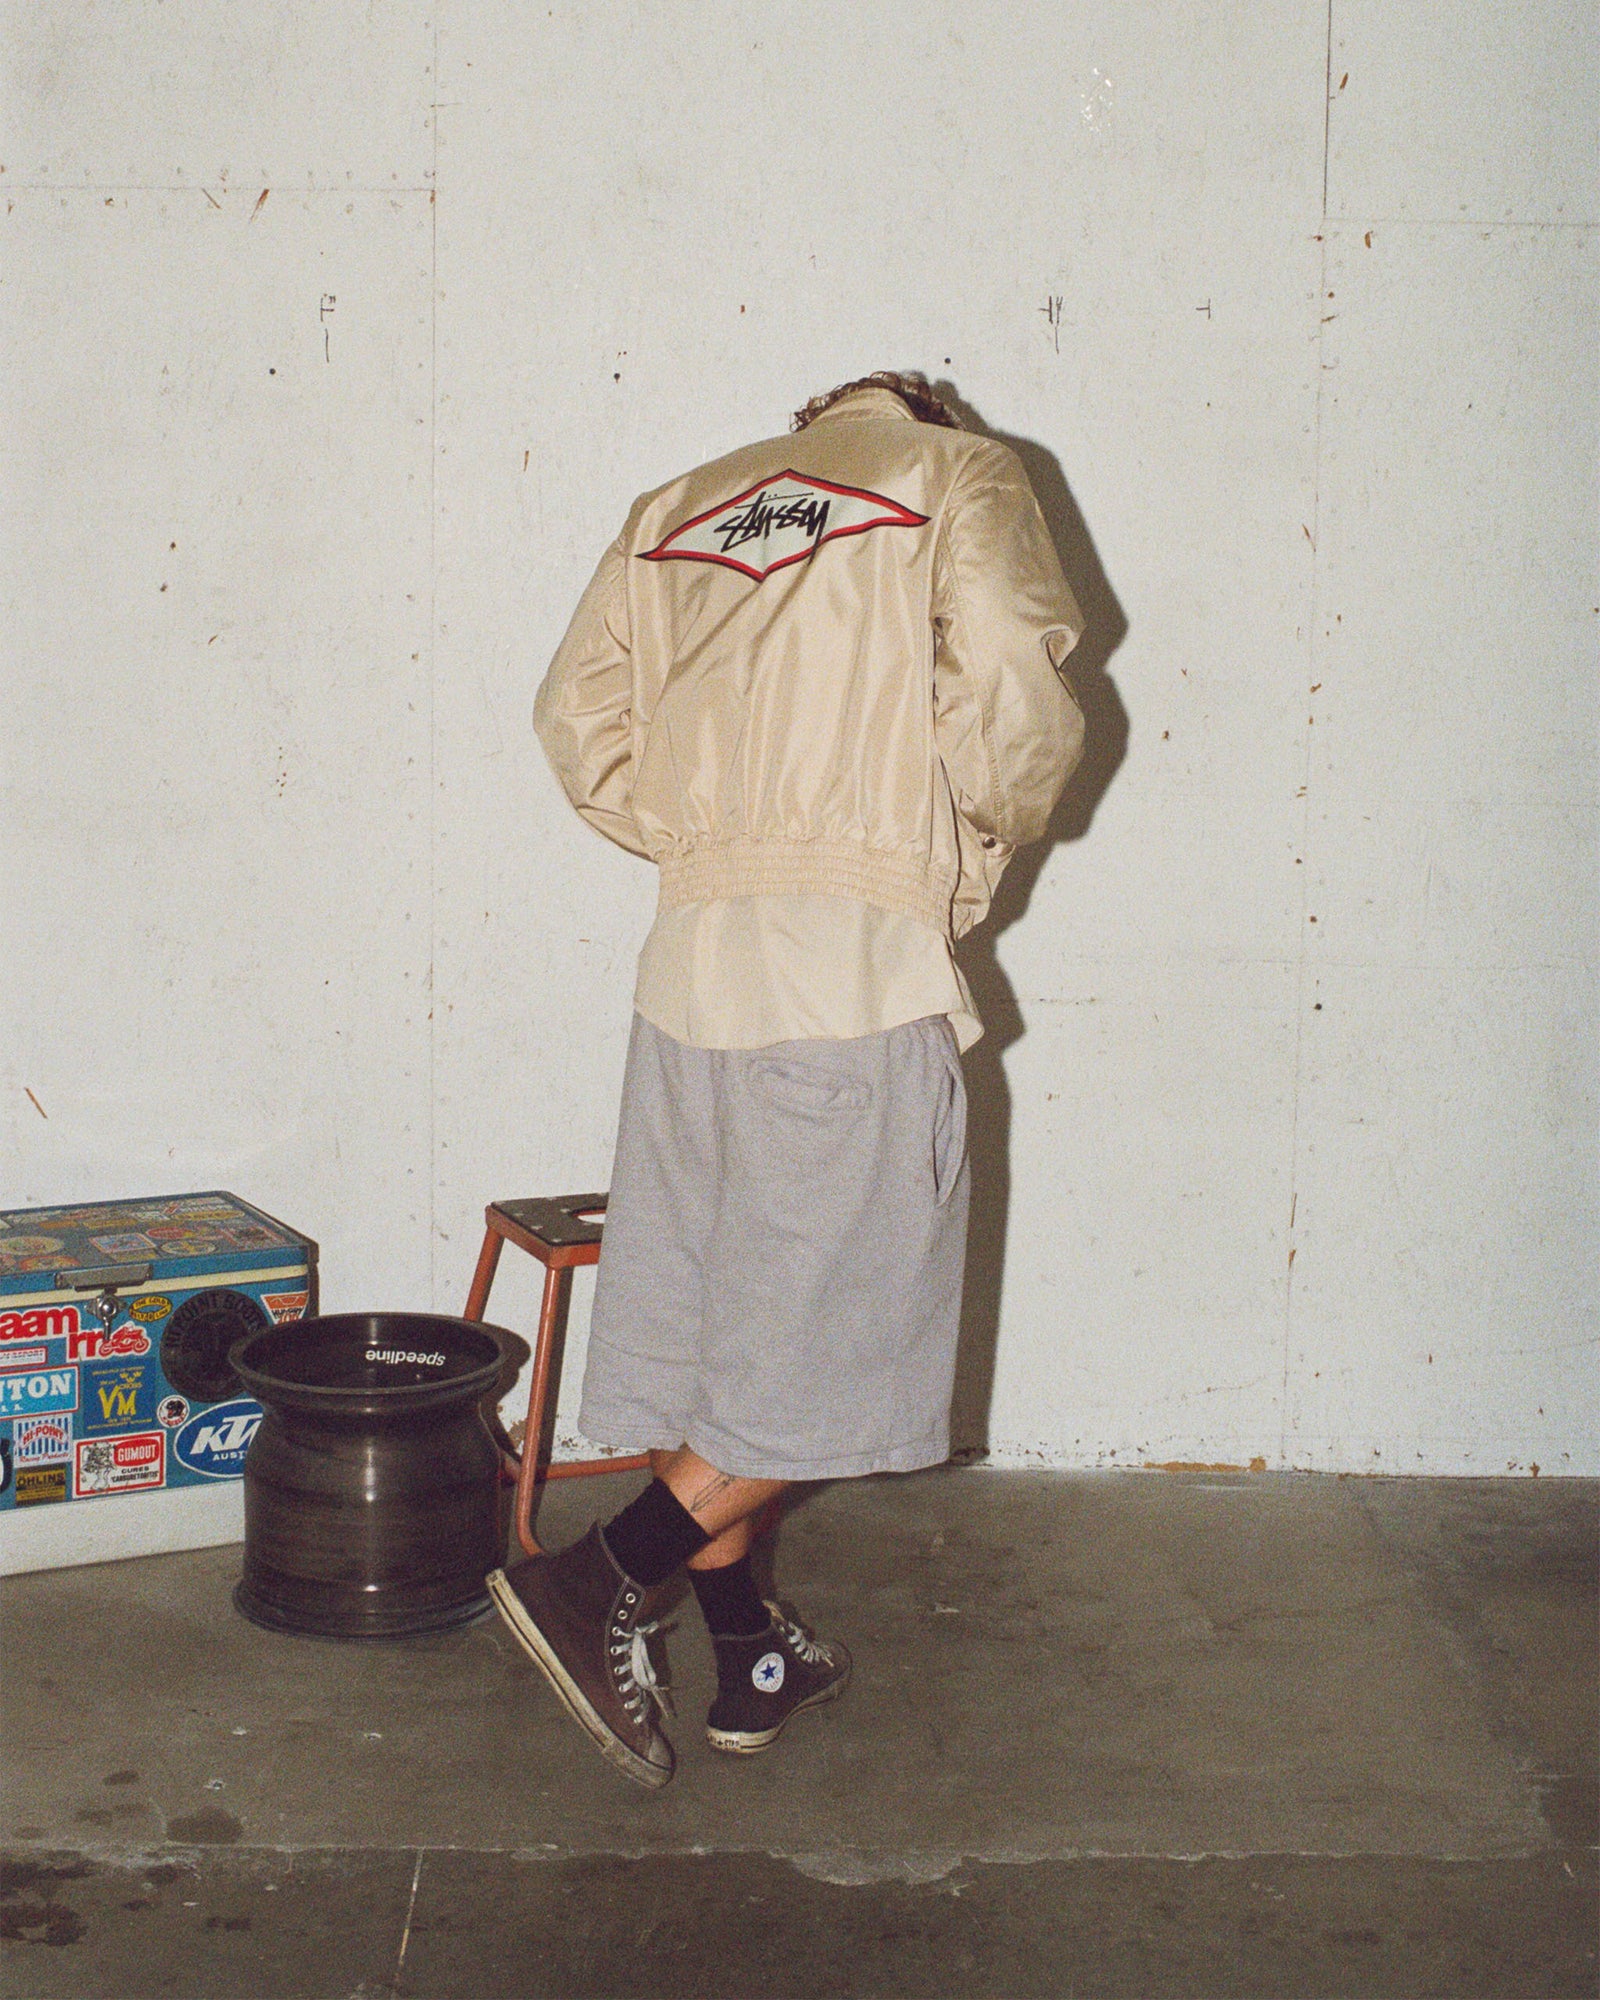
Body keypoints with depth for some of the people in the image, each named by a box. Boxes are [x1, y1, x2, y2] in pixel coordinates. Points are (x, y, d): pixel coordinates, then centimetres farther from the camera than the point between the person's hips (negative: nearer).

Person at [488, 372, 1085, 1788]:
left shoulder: (677, 510, 20)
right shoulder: (959, 476, 5)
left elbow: (580, 724, 13)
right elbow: (1014, 703, -9)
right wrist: (987, 844, 8)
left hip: (691, 964, 6)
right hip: (860, 975, -6)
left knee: (709, 1326, 12)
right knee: (833, 1346, 4)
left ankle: (752, 1663, 21)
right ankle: (599, 1582, -5)